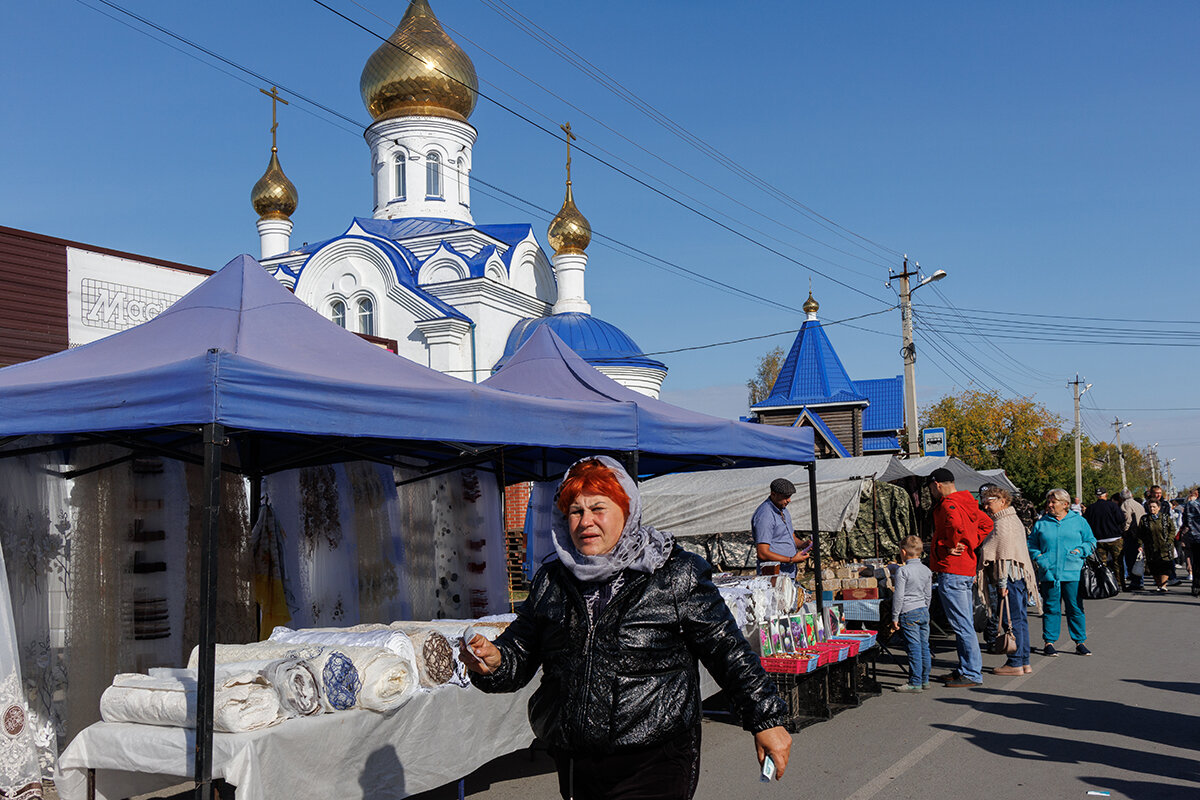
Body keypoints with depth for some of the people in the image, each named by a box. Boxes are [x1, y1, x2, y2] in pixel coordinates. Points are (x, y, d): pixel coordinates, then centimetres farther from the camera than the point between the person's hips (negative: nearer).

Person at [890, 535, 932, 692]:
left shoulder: (902, 571, -12)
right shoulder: (927, 570, 9)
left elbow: (899, 596, -13)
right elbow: (928, 595, 16)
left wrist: (895, 617, -7)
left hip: (909, 613, -7)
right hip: (924, 611, 7)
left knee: (914, 648, -5)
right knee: (924, 646, 11)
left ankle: (915, 682, -3)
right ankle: (925, 679, 17)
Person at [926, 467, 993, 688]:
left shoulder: (948, 505, -15)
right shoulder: (966, 503, 16)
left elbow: (956, 525, -37)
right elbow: (986, 524, 30)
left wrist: (952, 547, -20)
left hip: (951, 572, -10)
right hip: (967, 570, 10)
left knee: (961, 625, -7)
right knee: (965, 624, 15)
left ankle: (972, 674, -4)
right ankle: (966, 669, 22)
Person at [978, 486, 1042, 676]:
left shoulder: (1002, 524, -14)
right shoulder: (1014, 521, 18)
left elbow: (1005, 557, -19)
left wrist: (1002, 583, -18)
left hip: (1010, 577, -10)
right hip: (1021, 577, 10)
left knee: (1012, 620, -5)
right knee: (1021, 619, 12)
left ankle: (1015, 663, -1)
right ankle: (1024, 662, 17)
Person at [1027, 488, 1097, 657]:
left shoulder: (1079, 521, 8)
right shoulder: (1041, 523, 10)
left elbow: (1091, 542, 12)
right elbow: (1031, 545, 13)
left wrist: (1079, 551, -7)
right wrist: (1039, 558, -5)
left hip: (1072, 573, 0)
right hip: (1049, 572, 0)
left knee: (1075, 608, 4)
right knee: (1051, 608, 3)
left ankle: (1079, 642, 14)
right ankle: (1049, 642, 10)